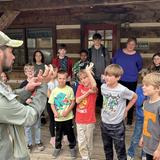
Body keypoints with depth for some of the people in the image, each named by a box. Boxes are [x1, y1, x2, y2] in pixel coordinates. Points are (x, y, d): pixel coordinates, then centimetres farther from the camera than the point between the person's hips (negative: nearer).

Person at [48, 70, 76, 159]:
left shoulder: (69, 89, -8)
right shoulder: (54, 90, -3)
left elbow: (73, 102, -5)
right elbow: (52, 104, 1)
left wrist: (67, 111, -17)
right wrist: (55, 112, -15)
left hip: (68, 116, -2)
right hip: (58, 117, 2)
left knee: (70, 133, 12)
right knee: (58, 134, 17)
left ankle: (72, 147, 32)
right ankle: (57, 148, 37)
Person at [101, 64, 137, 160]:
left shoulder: (122, 90, -22)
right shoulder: (103, 87, -6)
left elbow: (134, 97, -5)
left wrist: (126, 109, -4)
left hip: (117, 125, -5)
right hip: (104, 123, 5)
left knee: (120, 151, 9)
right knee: (107, 148, 23)